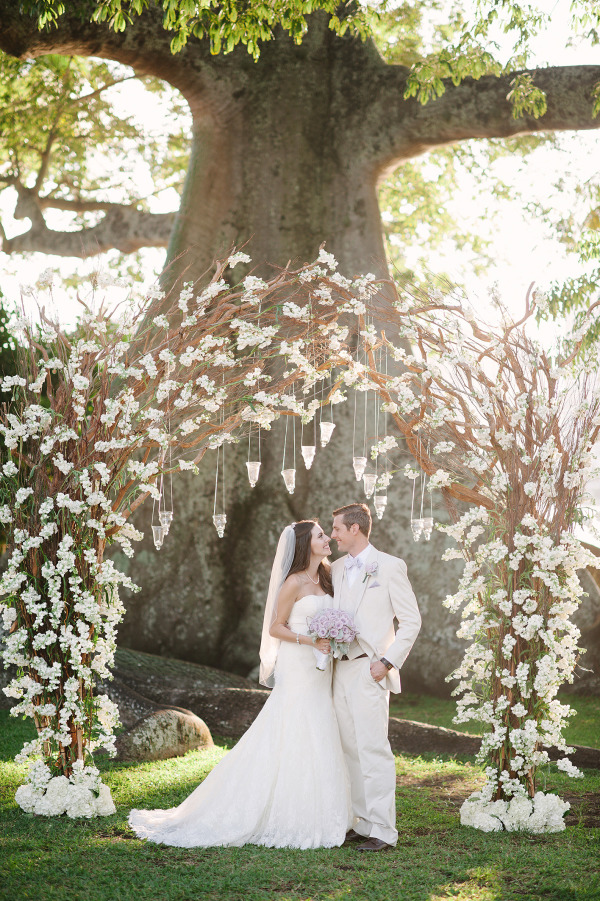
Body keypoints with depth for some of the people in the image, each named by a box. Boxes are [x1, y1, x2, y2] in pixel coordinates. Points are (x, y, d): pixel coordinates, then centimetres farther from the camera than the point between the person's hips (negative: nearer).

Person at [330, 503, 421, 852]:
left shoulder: (390, 567, -4)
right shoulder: (337, 568, 15)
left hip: (370, 671, -7)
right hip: (341, 669, 7)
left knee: (374, 750, -9)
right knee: (351, 750, 8)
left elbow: (411, 621, -4)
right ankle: (362, 823, 16)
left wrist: (388, 662, -12)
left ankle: (383, 830, -5)